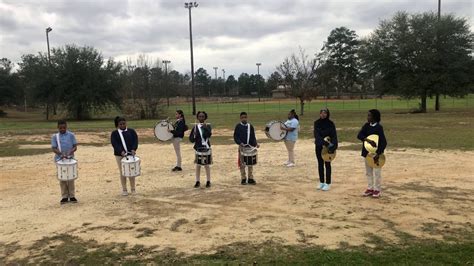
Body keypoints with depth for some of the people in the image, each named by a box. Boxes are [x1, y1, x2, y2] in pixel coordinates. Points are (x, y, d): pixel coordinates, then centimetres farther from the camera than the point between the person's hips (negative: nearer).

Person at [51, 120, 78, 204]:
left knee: (71, 177, 2)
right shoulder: (55, 136, 3)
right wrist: (61, 154, -22)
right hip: (59, 159, 1)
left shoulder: (71, 135, 2)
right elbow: (54, 148, -4)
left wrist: (70, 152, -21)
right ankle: (64, 196, 13)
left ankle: (72, 196, 9)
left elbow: (75, 146, -1)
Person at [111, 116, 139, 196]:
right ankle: (124, 190, 14)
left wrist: (133, 149, -21)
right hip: (120, 155, -1)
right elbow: (114, 143, -9)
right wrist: (121, 151, -25)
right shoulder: (114, 133, 4)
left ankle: (133, 189, 16)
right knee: (123, 173, 4)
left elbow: (135, 140, -2)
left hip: (131, 154, 1)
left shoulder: (131, 131, 9)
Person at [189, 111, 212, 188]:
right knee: (198, 165, 5)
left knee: (207, 165, 5)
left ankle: (208, 181, 13)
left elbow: (209, 134, -18)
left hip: (206, 148, -1)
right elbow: (191, 139, 2)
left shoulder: (208, 126, 1)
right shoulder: (195, 127, 4)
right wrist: (194, 136, -18)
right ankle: (198, 181, 13)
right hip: (198, 148, 1)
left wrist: (205, 127, -29)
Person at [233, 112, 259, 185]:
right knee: (242, 164, 3)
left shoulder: (250, 126, 6)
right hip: (242, 147, -2)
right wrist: (240, 143, -19)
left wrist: (255, 143, -8)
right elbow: (235, 137, -3)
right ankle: (243, 179, 13)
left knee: (250, 163, 6)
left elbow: (253, 137, 9)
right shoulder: (238, 126, -1)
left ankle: (250, 178, 14)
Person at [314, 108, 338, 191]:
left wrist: (333, 145, -26)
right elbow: (316, 134, -11)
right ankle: (321, 182, 21)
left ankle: (328, 183, 9)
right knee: (320, 164, 10)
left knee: (327, 164, 2)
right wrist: (324, 142, -25)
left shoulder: (330, 123, -7)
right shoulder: (317, 123, -1)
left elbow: (334, 136, -11)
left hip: (328, 146, -3)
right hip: (319, 146, 3)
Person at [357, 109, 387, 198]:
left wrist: (378, 154, -22)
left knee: (377, 172, -1)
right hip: (367, 152, 6)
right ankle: (370, 188, 23)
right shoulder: (366, 126, 2)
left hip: (376, 153, -6)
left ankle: (377, 189, 10)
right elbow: (359, 135, -11)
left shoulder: (379, 127, -14)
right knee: (368, 172, 12)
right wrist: (369, 140, -28)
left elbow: (384, 142, -16)